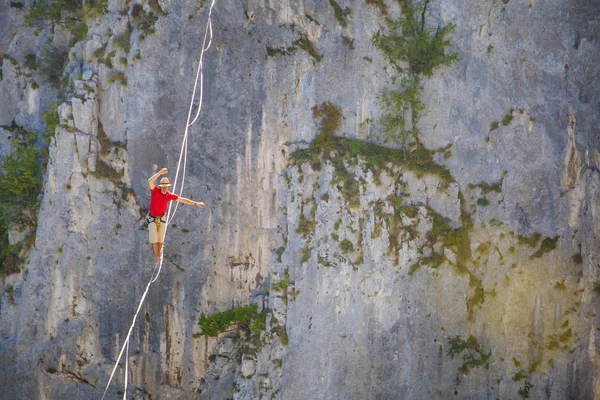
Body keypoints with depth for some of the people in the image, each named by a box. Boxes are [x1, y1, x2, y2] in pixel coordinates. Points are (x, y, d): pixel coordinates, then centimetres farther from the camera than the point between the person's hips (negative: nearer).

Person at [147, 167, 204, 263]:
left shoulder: (169, 195, -9)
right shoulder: (155, 190, -19)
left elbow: (182, 200, 0)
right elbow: (150, 181, -38)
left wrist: (196, 203, 0)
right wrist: (159, 173, -49)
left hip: (162, 218, 3)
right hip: (152, 218, -3)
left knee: (160, 239, 6)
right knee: (154, 239, -7)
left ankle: (158, 254, 23)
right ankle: (157, 257, 4)